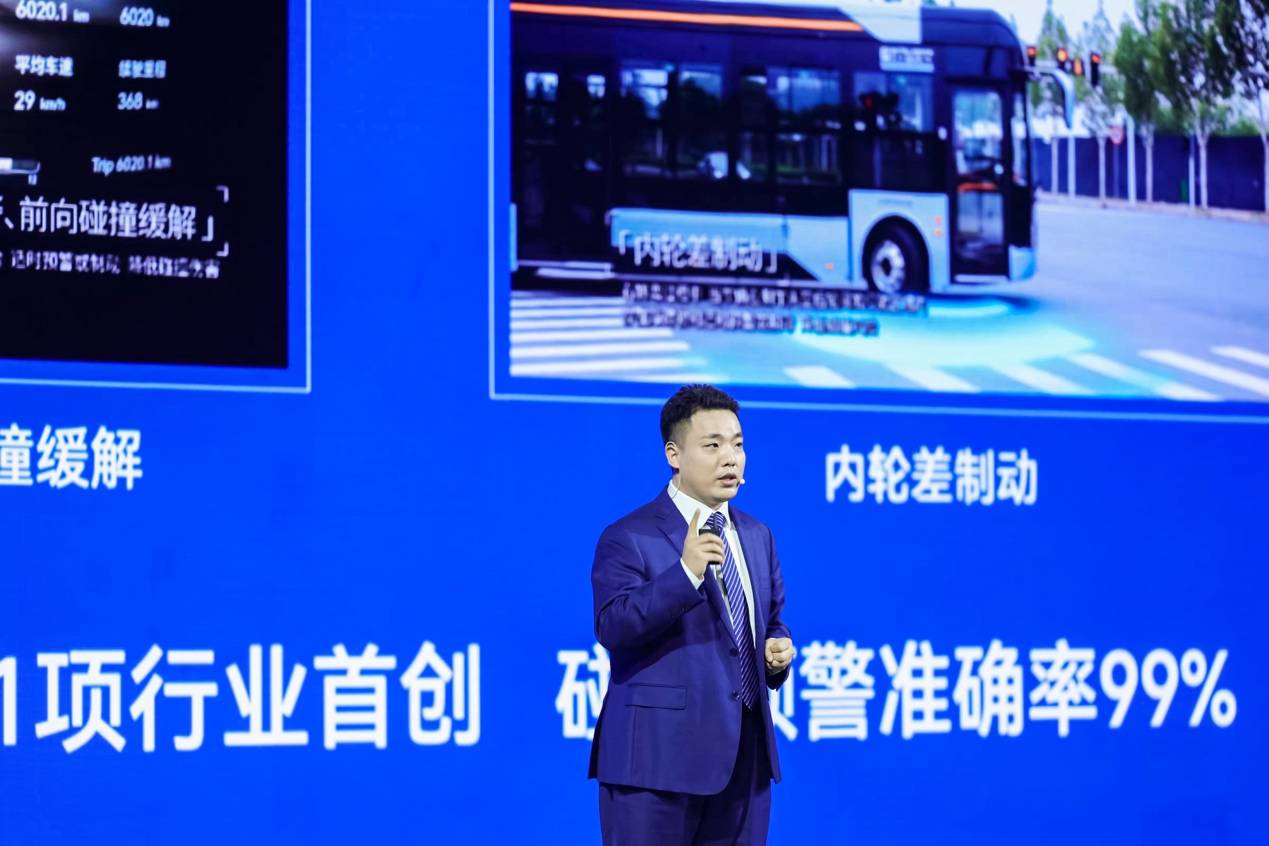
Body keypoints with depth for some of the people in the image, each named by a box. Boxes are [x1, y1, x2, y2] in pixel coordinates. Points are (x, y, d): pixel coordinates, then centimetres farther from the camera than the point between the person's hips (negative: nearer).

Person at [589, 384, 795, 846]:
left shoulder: (756, 536, 14)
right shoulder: (628, 538, -7)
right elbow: (612, 627, -20)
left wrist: (779, 649, 2)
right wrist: (686, 572, -29)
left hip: (744, 756, 6)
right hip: (659, 755, -6)